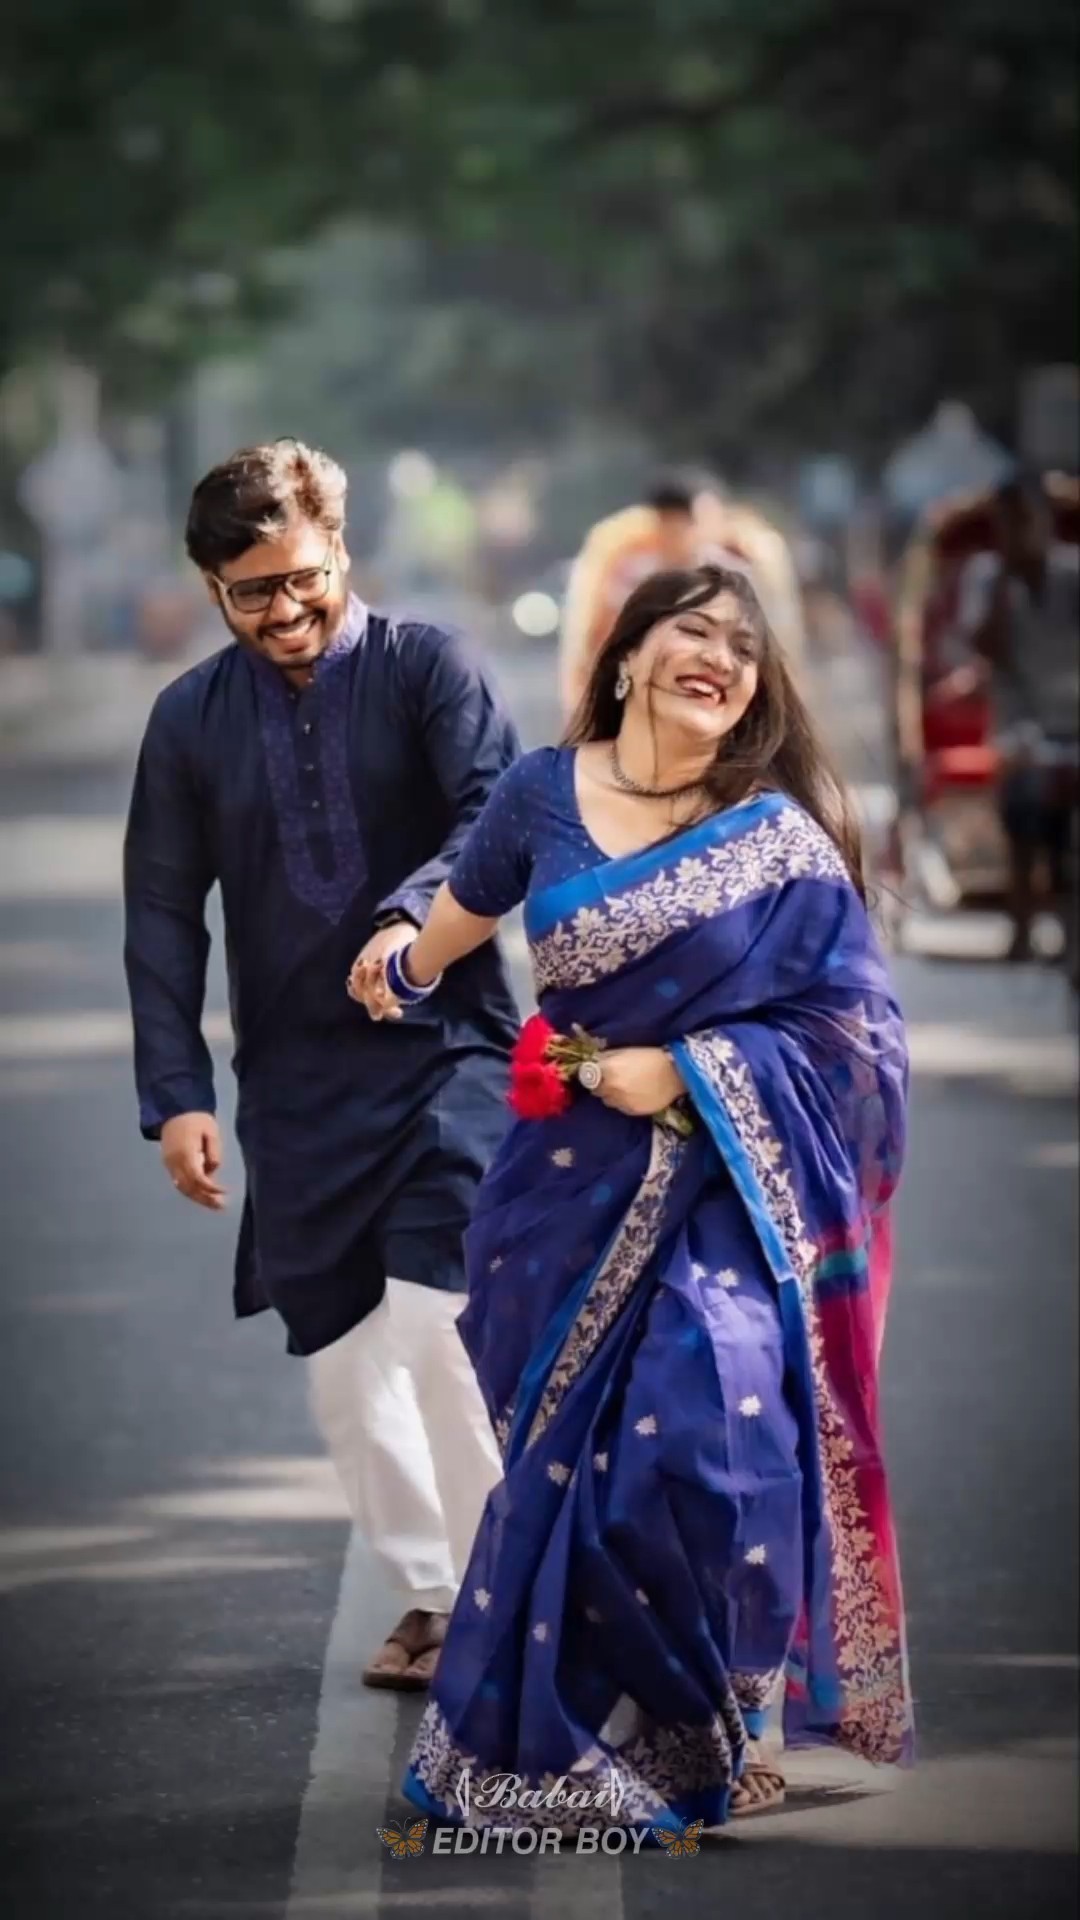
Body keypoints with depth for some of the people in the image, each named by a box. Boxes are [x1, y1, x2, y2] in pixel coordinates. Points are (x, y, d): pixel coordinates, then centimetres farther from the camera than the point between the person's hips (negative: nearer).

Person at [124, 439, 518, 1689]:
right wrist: (176, 1094, -2)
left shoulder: (421, 668, -4)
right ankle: (430, 1598, 21)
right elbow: (163, 918, 5)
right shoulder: (190, 720, 3)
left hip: (446, 1052, -4)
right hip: (296, 1084, 4)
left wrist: (415, 914, -34)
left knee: (434, 1321, -17)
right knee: (341, 1354, 7)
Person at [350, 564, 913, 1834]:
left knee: (711, 1434, -16)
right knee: (567, 1449, 7)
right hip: (573, 1181, 3)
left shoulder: (781, 837, -6)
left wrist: (682, 1074, -13)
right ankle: (561, 1722, 23)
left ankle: (709, 1724, 3)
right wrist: (406, 975, 39)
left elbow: (841, 1024, -6)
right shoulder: (545, 790, 0)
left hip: (722, 1183, -3)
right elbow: (472, 903, 22)